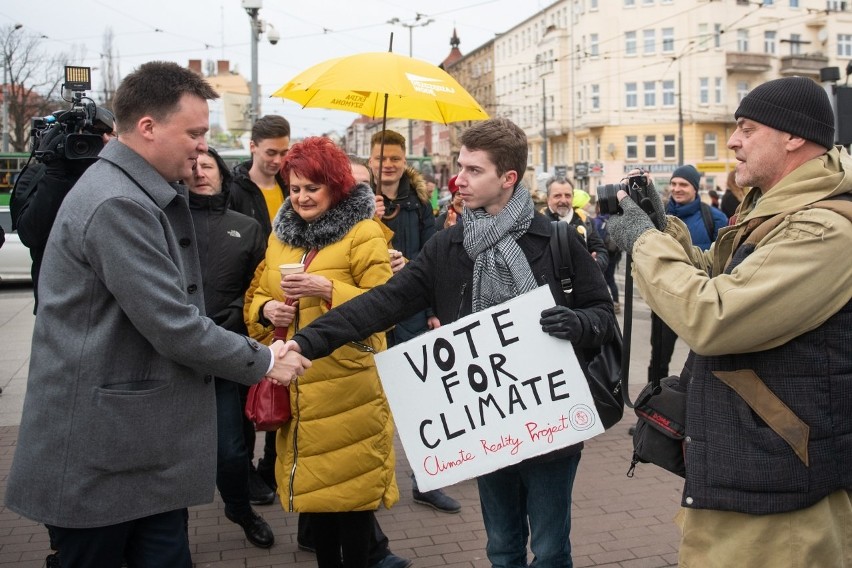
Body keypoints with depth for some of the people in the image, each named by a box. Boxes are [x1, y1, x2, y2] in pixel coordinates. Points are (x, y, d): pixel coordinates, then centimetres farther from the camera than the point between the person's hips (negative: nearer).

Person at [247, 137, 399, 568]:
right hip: (298, 384, 6)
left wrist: (328, 290, -23)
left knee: (353, 482, 3)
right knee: (311, 482, 14)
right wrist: (266, 309, -3)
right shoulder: (281, 233, 12)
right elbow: (259, 295, 19)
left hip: (349, 385, -5)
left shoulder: (364, 232, -6)